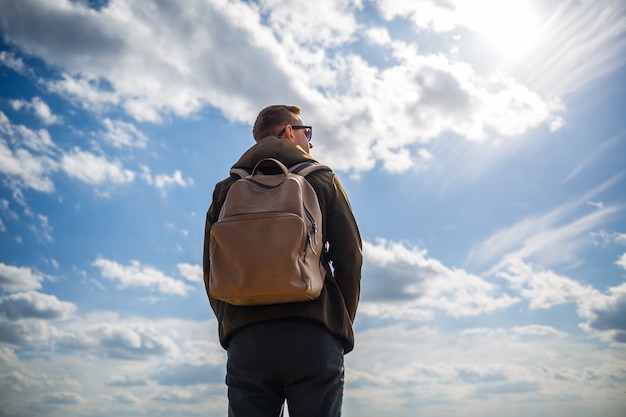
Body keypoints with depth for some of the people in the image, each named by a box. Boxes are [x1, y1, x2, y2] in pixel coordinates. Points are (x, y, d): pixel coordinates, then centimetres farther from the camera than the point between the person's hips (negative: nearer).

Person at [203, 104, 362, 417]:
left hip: (246, 339, 2)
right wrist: (343, 324, 9)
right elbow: (349, 256, 2)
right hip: (313, 336, -2)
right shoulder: (322, 180, 11)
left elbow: (211, 269, 11)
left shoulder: (227, 189, 17)